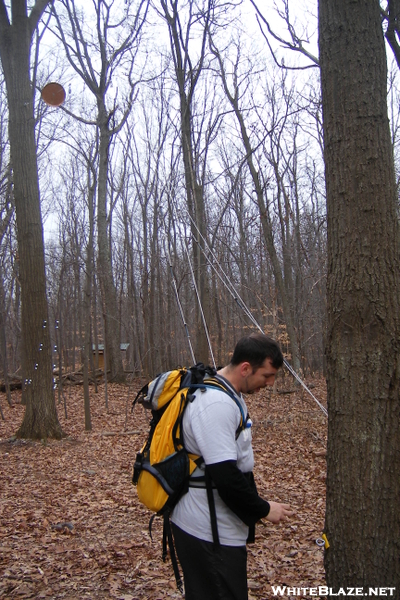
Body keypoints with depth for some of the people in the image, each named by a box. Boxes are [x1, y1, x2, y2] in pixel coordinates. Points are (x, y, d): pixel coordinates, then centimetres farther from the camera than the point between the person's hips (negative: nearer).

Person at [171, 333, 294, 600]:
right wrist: (263, 509, -14)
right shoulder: (216, 405, -25)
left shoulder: (228, 395, 9)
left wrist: (255, 505, 15)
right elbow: (224, 475, -28)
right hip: (209, 532, -10)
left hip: (218, 527, 10)